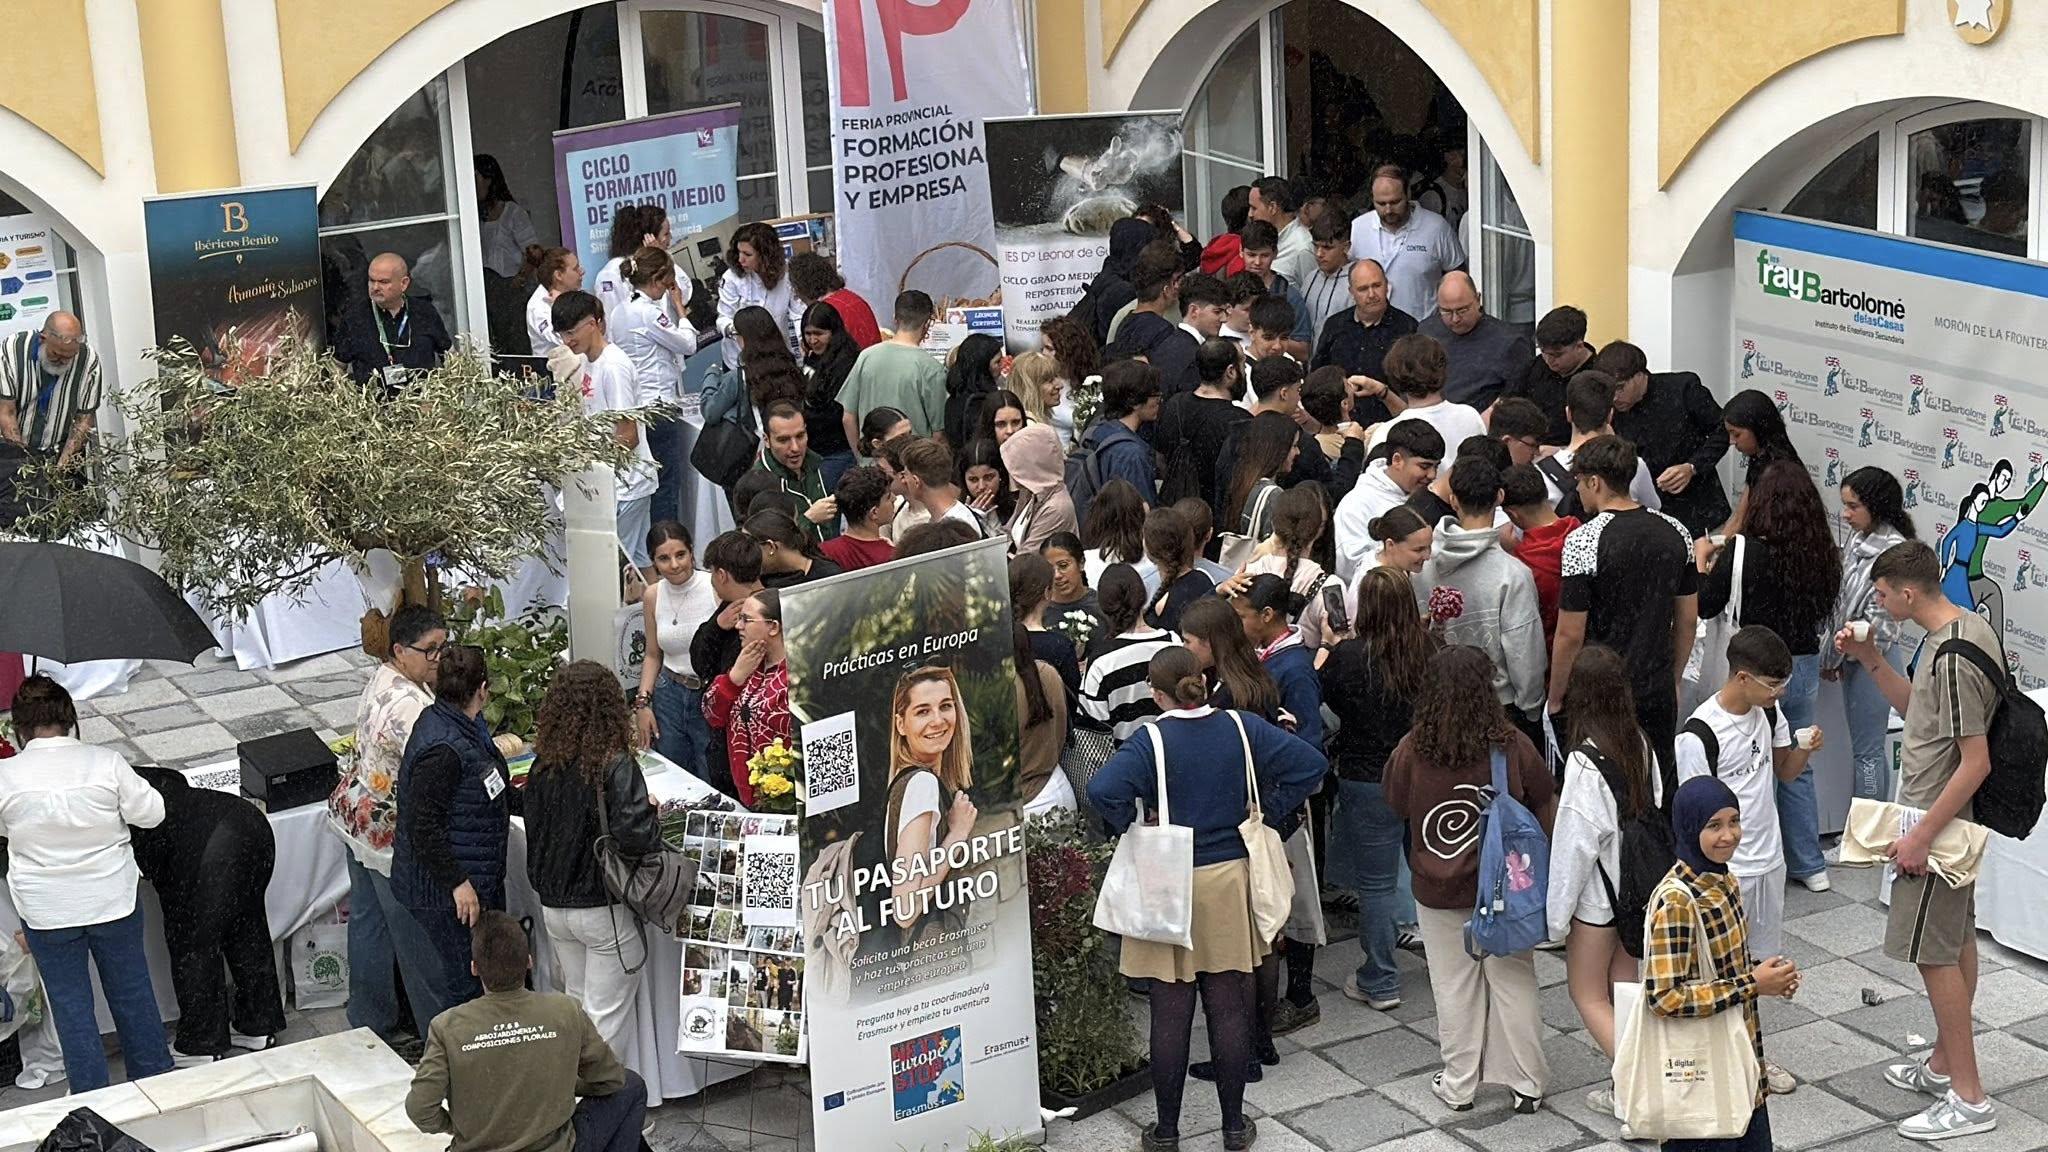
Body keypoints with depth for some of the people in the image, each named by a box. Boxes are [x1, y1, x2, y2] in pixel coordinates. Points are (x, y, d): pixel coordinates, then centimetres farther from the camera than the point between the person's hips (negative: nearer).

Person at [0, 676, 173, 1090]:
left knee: (71, 1004, 14)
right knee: (132, 992, 19)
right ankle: (156, 1077, 33)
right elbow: (150, 814, -7)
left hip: (46, 913, -1)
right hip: (113, 900, 1)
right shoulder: (105, 763, -15)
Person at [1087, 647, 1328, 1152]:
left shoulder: (1151, 740, -13)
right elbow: (1311, 764, -4)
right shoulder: (1240, 728, -2)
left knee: (1170, 1015, 6)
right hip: (1231, 882, 3)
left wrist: (1133, 831, -11)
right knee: (1230, 1008, 10)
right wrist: (1267, 819, 1)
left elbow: (1103, 791, -29)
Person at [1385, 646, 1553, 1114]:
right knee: (1514, 982, 13)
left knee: (1454, 985, 14)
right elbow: (1546, 808, -4)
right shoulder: (1511, 745, -15)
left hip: (1439, 890, 0)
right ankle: (1526, 1083, 22)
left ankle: (1458, 1084, 24)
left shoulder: (1412, 750, -15)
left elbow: (1396, 808, 2)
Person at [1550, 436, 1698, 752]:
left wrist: (1555, 700, -3)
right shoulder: (1675, 533, 1)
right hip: (1659, 695, 5)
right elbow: (1688, 619, 9)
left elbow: (1570, 635, -15)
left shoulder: (1582, 542, -17)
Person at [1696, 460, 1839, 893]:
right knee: (1797, 767, 20)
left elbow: (1705, 606, -9)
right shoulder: (1821, 555, -6)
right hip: (1805, 668, 5)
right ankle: (1810, 866, 27)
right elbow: (1824, 608, 10)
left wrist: (1703, 560, 8)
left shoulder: (1745, 553, -19)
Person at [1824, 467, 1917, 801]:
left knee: (1866, 751, 0)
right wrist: (1835, 657, 7)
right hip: (1853, 657, 9)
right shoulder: (1858, 539, 6)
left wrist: (1833, 657, -12)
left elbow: (1880, 620, -20)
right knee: (1867, 748, 16)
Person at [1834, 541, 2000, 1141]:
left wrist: (1921, 836, -22)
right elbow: (1917, 707, 18)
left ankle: (1968, 1097, 3)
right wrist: (1870, 659, 6)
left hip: (1939, 820, -10)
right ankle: (1944, 1063, 32)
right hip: (1952, 819, 10)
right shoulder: (1960, 628, 4)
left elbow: (1976, 762, -26)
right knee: (1957, 939, 19)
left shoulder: (1953, 660, -27)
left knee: (1934, 952, -3)